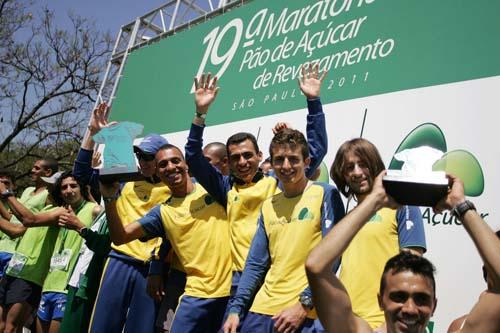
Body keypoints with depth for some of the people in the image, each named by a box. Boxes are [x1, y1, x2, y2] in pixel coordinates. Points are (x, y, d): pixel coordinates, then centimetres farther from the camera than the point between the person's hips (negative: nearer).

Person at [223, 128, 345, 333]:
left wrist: (304, 304, -14)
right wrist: (236, 308, 3)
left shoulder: (325, 195, -6)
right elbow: (255, 264, 10)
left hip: (307, 314, -5)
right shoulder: (268, 206, 9)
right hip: (262, 310, 5)